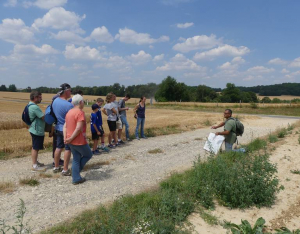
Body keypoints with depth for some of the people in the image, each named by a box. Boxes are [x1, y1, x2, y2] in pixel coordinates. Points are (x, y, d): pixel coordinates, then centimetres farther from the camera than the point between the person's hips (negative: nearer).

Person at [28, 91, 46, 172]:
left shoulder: (30, 105, 10)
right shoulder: (34, 107, -22)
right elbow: (44, 118, -21)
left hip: (34, 130, 10)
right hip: (37, 131, -10)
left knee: (34, 147, 18)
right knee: (35, 148, -2)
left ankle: (35, 162, 31)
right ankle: (35, 166, 6)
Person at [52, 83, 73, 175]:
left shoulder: (55, 100, -1)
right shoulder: (68, 105, -24)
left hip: (58, 128, 8)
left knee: (58, 147, 17)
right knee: (68, 149, 3)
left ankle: (56, 167, 28)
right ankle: (65, 170, 9)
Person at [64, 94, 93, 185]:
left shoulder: (69, 112, 10)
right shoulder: (80, 112, -17)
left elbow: (65, 126, 8)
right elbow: (79, 128, -24)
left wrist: (65, 138, 2)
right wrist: (71, 139, -17)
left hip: (71, 141, 8)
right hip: (79, 141, -8)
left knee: (76, 159, 16)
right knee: (88, 154, 14)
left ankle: (76, 178, 19)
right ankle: (76, 170, 10)